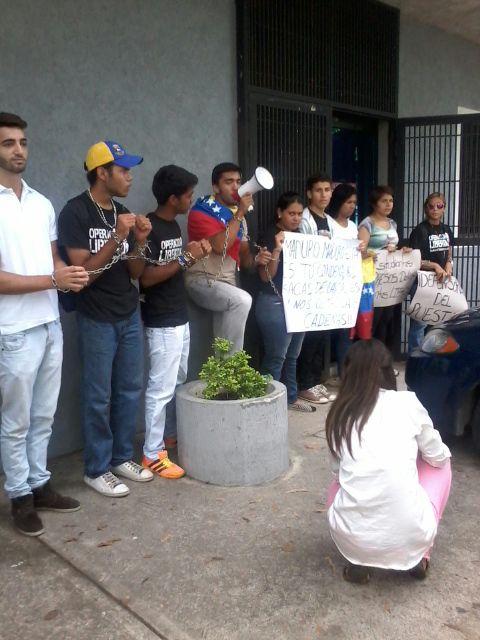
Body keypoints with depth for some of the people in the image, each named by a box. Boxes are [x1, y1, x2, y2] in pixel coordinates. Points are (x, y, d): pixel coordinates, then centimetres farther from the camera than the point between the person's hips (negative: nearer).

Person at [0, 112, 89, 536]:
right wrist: (54, 280, -19)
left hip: (50, 325, 7)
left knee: (43, 416, 16)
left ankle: (39, 484, 31)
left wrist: (70, 274, -6)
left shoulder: (42, 204, 10)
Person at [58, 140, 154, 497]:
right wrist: (117, 237, -22)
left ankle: (122, 458, 28)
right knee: (98, 396, 2)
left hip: (131, 315, 7)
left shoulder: (123, 213, 8)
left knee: (131, 390, 12)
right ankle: (97, 469, 17)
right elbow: (83, 272, -17)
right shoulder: (76, 212, -12)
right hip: (97, 320, -7)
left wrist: (139, 242, -8)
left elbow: (136, 273, 10)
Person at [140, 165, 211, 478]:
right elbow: (147, 277, -21)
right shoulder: (149, 228, -16)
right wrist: (185, 258, -22)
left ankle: (172, 434, 33)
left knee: (178, 382, 18)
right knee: (161, 388, -4)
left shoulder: (174, 225, 12)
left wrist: (193, 254, 2)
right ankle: (153, 453, 7)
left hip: (181, 317, 9)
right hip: (162, 322, -9)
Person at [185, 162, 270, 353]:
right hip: (202, 281, -7)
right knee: (242, 300, -30)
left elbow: (243, 256, 15)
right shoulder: (201, 212, -9)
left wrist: (256, 259, -9)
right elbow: (219, 246, -24)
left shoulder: (238, 216, 13)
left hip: (228, 283, 8)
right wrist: (240, 213, -17)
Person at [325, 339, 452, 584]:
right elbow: (438, 456, 13)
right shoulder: (407, 403, 0)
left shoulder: (337, 414, 5)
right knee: (439, 465, 26)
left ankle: (358, 561, 16)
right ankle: (418, 557, 22)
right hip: (410, 536, -1)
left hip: (350, 537, 2)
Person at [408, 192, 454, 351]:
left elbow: (449, 255, 17)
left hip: (441, 280, 6)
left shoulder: (446, 230, 11)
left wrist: (448, 266, -4)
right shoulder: (420, 230, -8)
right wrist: (435, 265, -21)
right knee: (419, 321, -6)